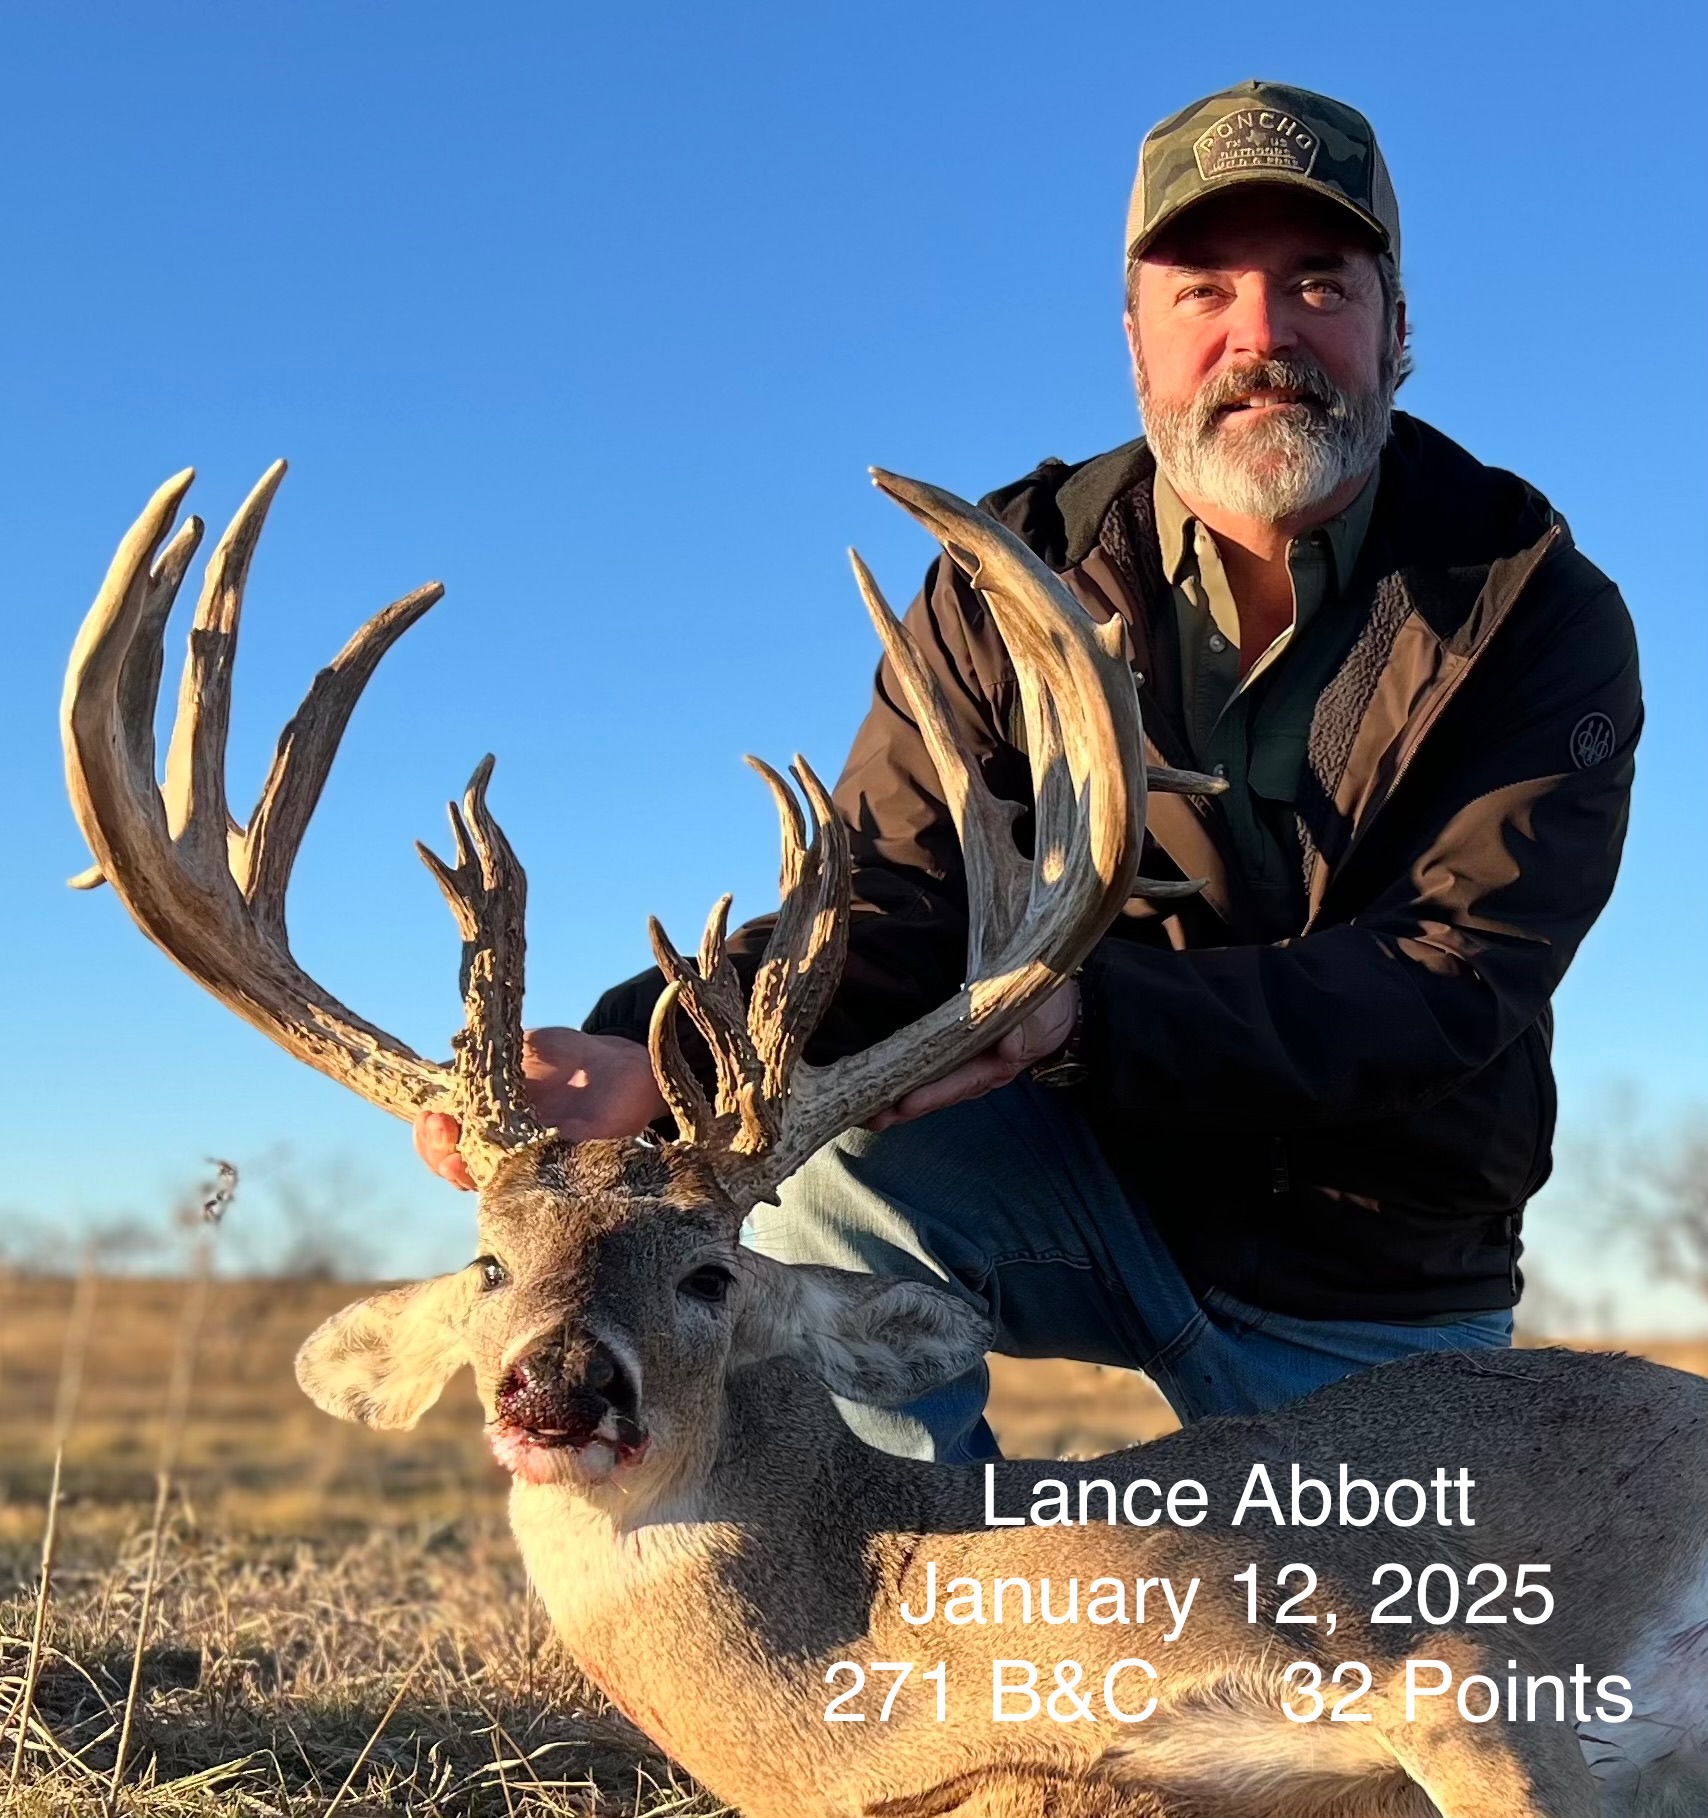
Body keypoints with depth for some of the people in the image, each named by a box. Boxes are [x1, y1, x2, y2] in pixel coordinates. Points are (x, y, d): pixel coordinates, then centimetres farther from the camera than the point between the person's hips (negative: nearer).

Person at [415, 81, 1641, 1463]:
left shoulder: (1539, 618, -16)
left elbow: (1452, 984, -28)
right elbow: (883, 910, -19)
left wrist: (1082, 1007, -44)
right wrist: (657, 1057, -41)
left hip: (1377, 1314, 1)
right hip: (1096, 1179, 0)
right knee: (838, 1170, -27)